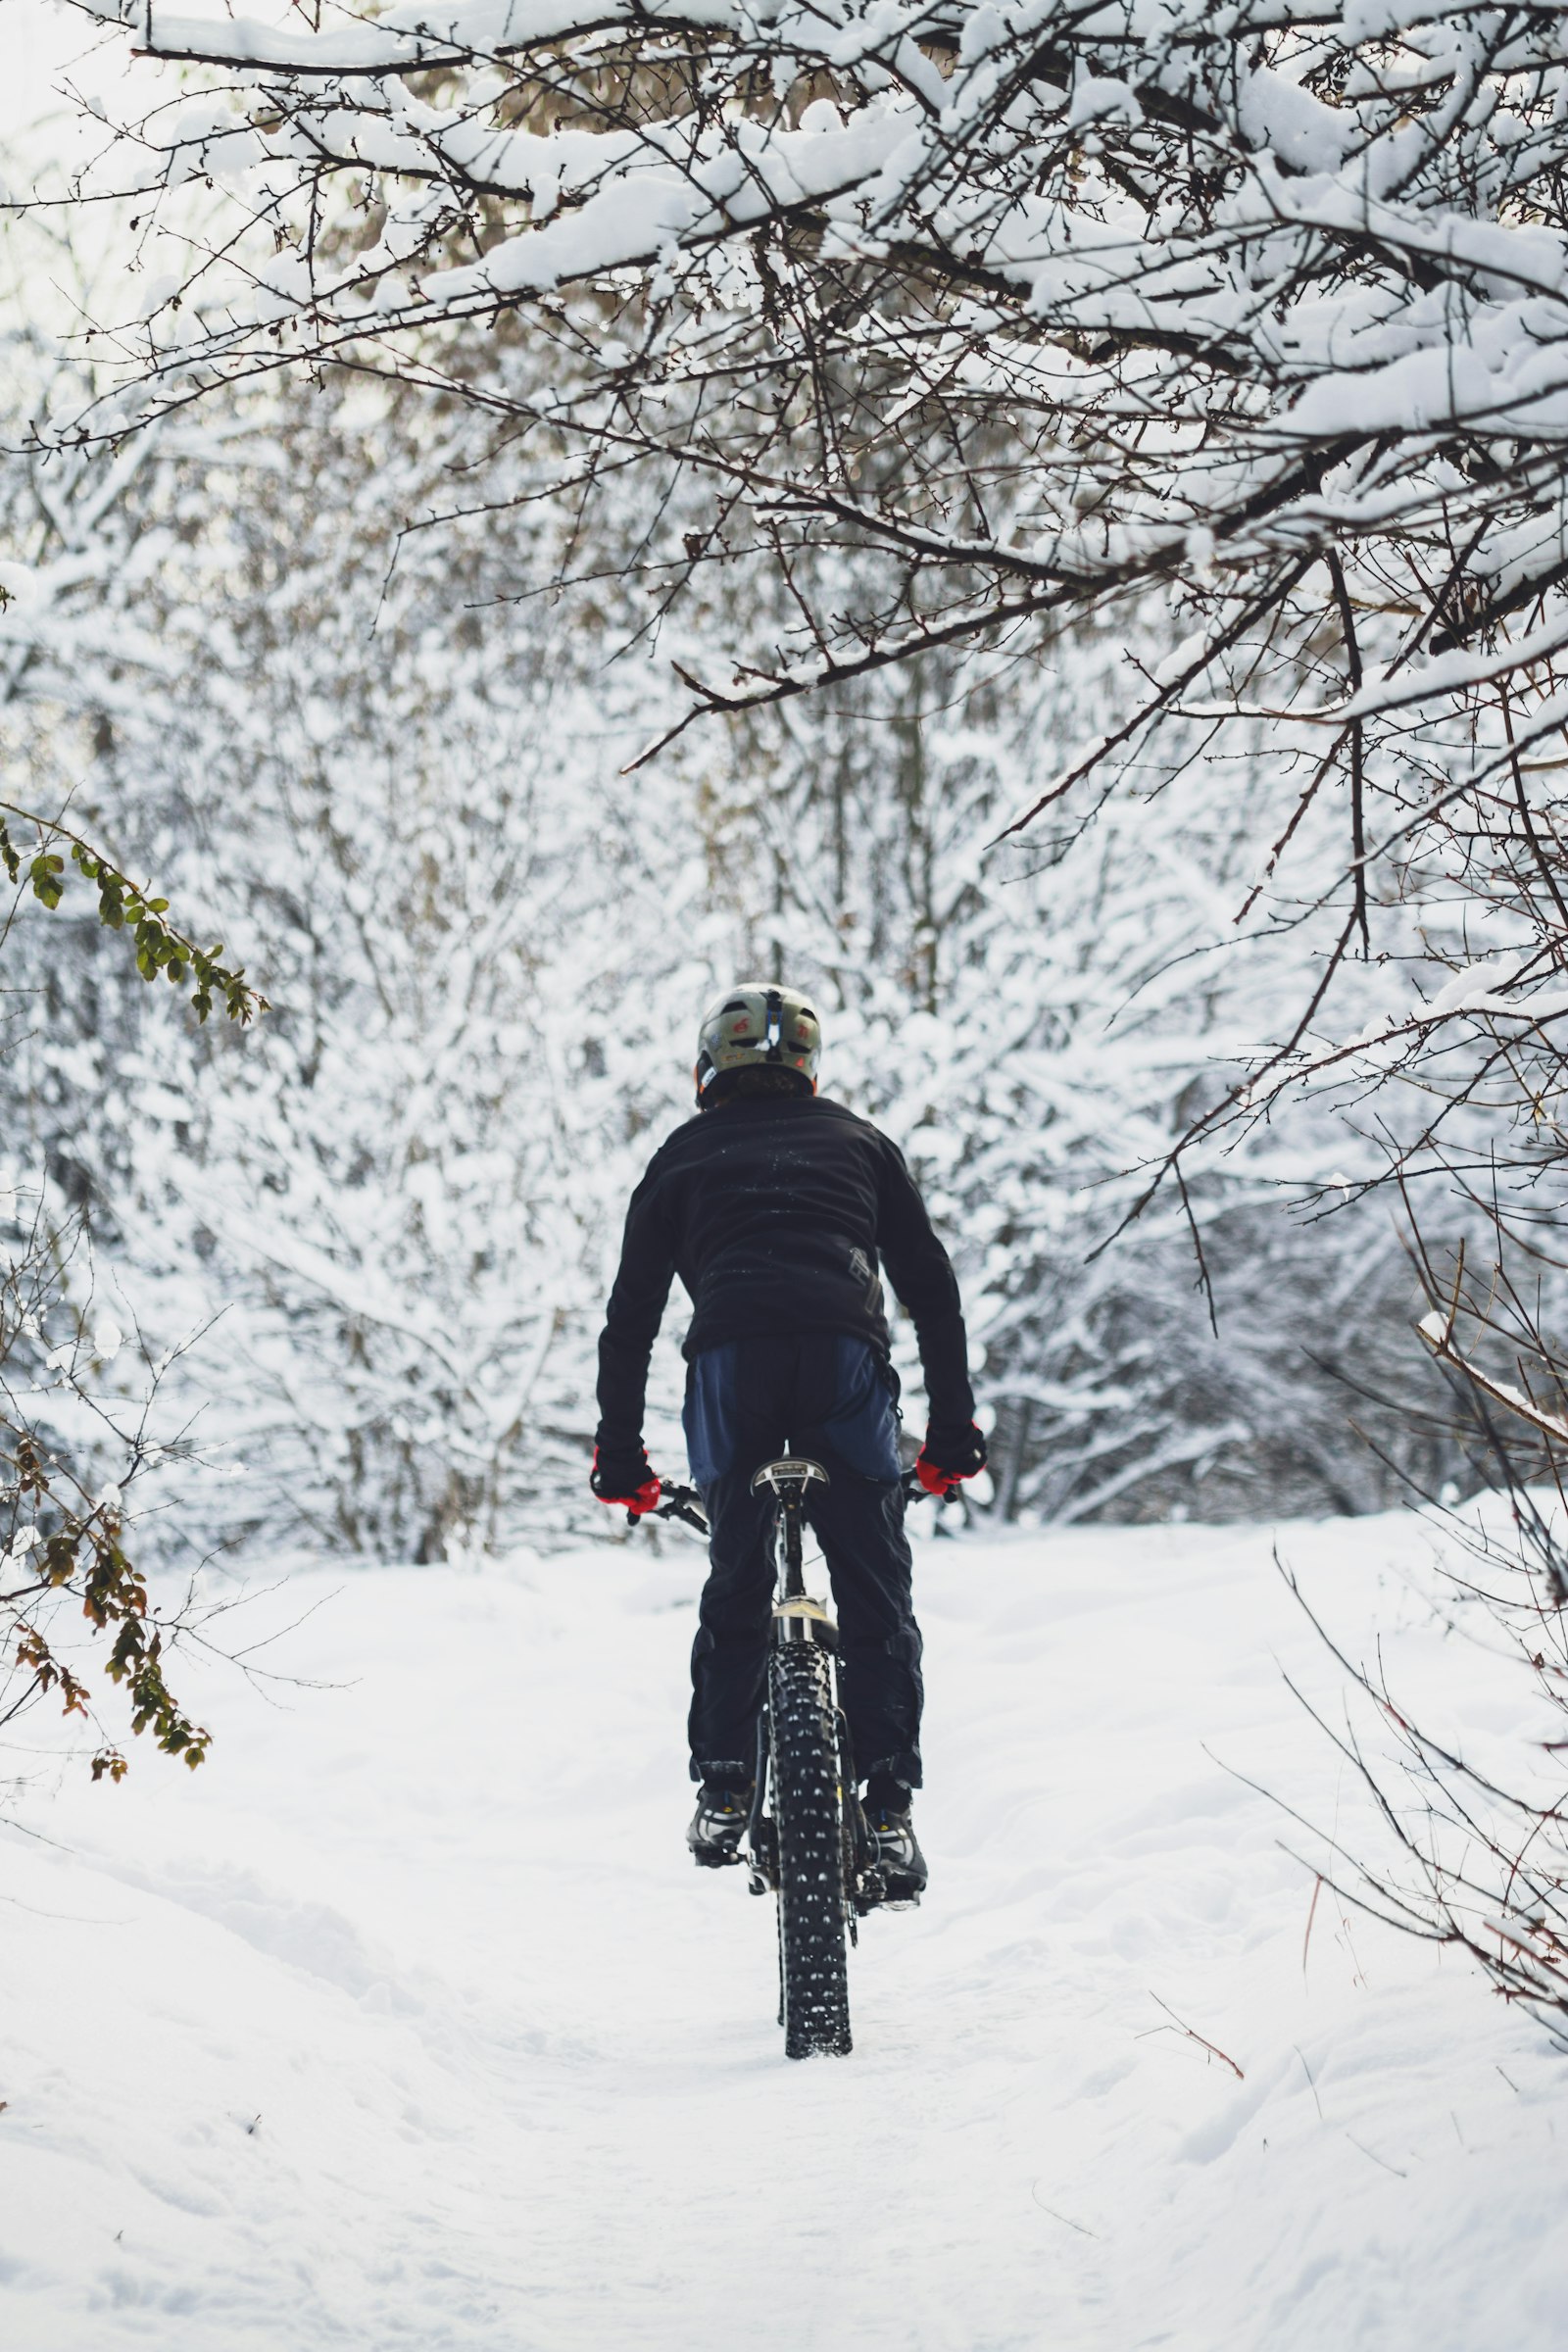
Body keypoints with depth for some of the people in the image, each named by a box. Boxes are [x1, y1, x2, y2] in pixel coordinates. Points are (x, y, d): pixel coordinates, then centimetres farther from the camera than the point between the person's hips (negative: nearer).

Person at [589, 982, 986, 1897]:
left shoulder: (683, 1156, 27)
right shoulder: (858, 1142, 28)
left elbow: (631, 1314, 24)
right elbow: (932, 1283, 22)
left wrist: (619, 1454, 29)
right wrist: (954, 1427, 24)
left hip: (731, 1360, 0)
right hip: (845, 1357, 0)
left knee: (735, 1585, 16)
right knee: (875, 1592, 6)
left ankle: (723, 1792, 14)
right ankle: (888, 1807, -1)